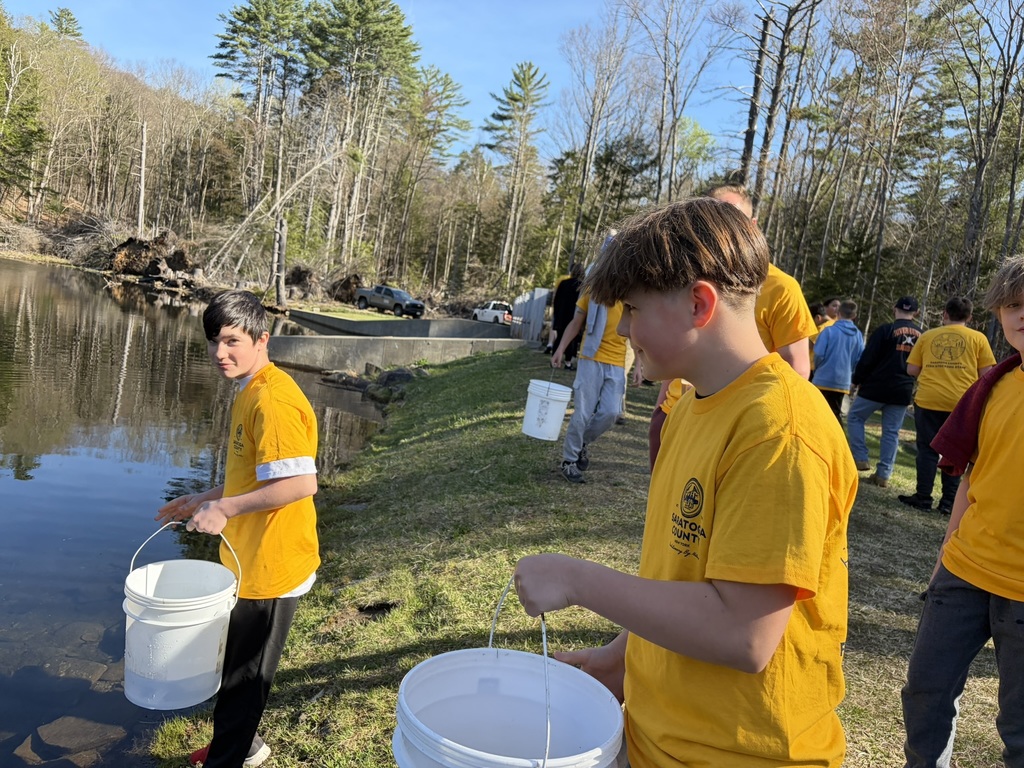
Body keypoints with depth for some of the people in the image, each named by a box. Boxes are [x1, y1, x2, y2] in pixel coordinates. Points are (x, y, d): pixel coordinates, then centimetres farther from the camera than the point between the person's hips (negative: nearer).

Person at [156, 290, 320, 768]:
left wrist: (225, 508, -25)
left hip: (269, 568, -10)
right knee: (237, 662, 26)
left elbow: (300, 483, -31)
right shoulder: (251, 392, 8)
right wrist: (203, 500, 16)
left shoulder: (271, 400, -24)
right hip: (251, 561, 10)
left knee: (242, 672, 10)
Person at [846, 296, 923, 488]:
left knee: (854, 417, 13)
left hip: (876, 386, -4)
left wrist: (857, 380, 1)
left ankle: (860, 458, 4)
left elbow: (867, 359, -10)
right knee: (891, 432, 9)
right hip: (903, 391, 4)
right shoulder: (921, 335, 6)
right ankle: (883, 474, 8)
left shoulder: (886, 329, -10)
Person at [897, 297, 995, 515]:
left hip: (928, 401, 0)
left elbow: (912, 370, 6)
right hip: (962, 403, 0)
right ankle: (949, 500, 11)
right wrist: (965, 377, 19)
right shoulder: (978, 338, 4)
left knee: (927, 449, 8)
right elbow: (986, 374, 0)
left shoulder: (928, 336, 7)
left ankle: (923, 496, 9)